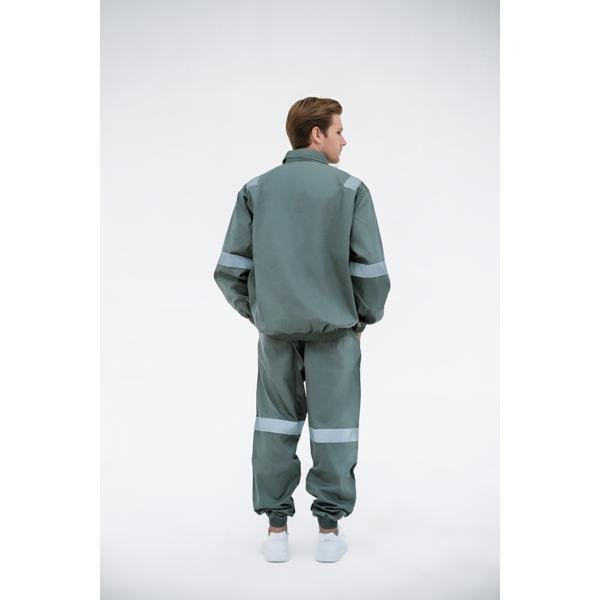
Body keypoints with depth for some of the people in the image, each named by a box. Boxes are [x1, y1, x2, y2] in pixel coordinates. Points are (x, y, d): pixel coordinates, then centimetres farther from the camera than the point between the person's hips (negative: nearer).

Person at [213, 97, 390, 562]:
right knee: (332, 426, 7)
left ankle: (276, 529, 15)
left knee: (276, 424, 11)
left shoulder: (256, 189, 3)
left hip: (276, 327, 3)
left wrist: (255, 312, 12)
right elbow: (372, 268, -8)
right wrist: (363, 318, 6)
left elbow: (230, 268, 0)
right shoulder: (350, 189, -6)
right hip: (334, 326, -2)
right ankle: (329, 530, 14)